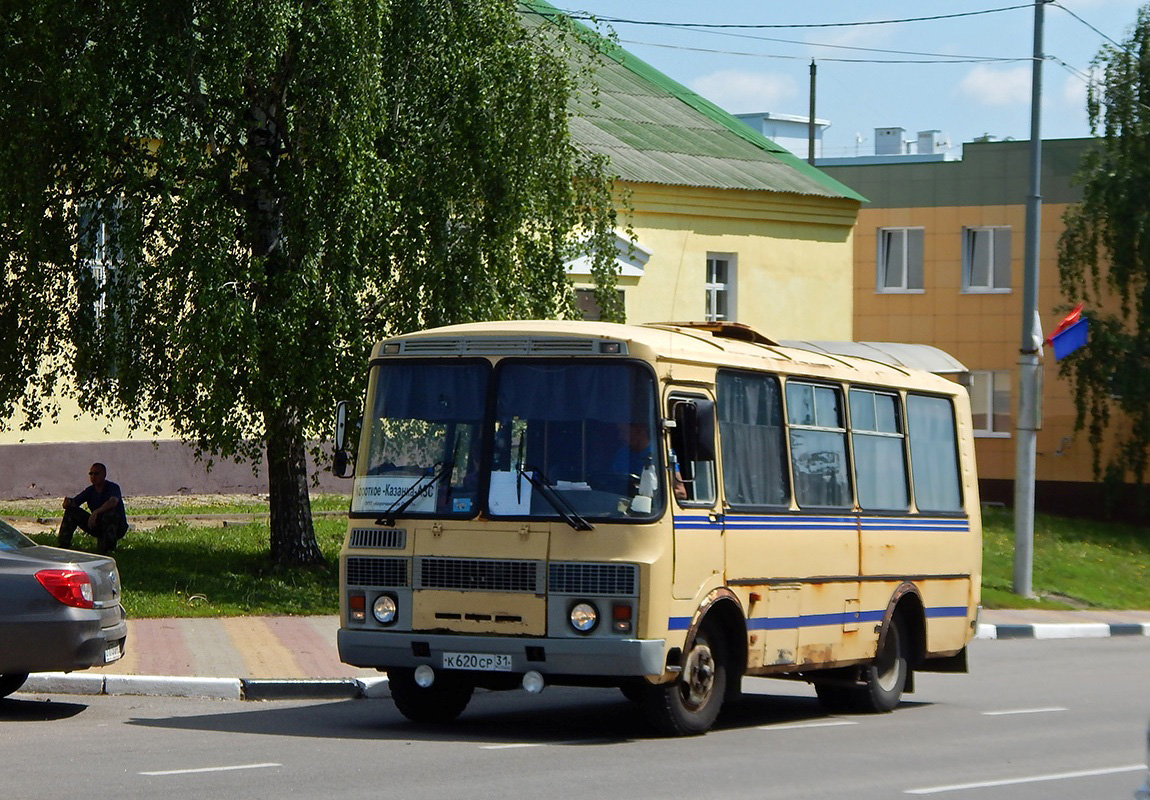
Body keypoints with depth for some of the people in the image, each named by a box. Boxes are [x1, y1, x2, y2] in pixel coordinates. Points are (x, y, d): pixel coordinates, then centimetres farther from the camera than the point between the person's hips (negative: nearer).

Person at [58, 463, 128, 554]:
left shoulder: (113, 487, -16)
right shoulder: (90, 491, 3)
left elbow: (113, 502, -38)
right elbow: (74, 503, -2)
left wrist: (95, 512, -50)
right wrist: (68, 502, -28)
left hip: (118, 528, -6)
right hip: (98, 527, 6)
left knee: (110, 513, -40)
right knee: (71, 511, -4)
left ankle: (108, 548, -31)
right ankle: (63, 545, -6)